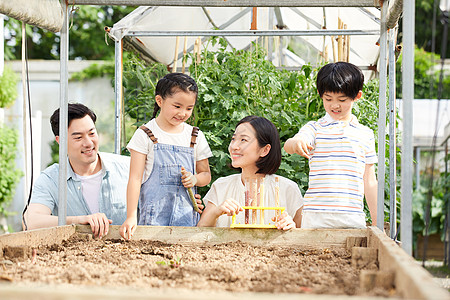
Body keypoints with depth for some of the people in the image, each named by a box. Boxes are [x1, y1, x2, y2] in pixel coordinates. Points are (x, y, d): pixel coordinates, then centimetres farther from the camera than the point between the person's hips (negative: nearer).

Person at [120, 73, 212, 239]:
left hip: (187, 215, 3)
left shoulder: (196, 136, 9)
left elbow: (206, 174, 18)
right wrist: (131, 217, -13)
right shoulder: (145, 135, -2)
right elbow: (135, 178, -5)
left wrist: (195, 178, -7)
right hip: (153, 216, -3)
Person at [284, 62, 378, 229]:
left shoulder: (365, 134, 12)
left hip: (353, 217, 2)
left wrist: (376, 223, 14)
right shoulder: (315, 129, 5)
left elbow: (369, 181, 15)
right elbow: (289, 145, -15)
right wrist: (295, 144, -40)